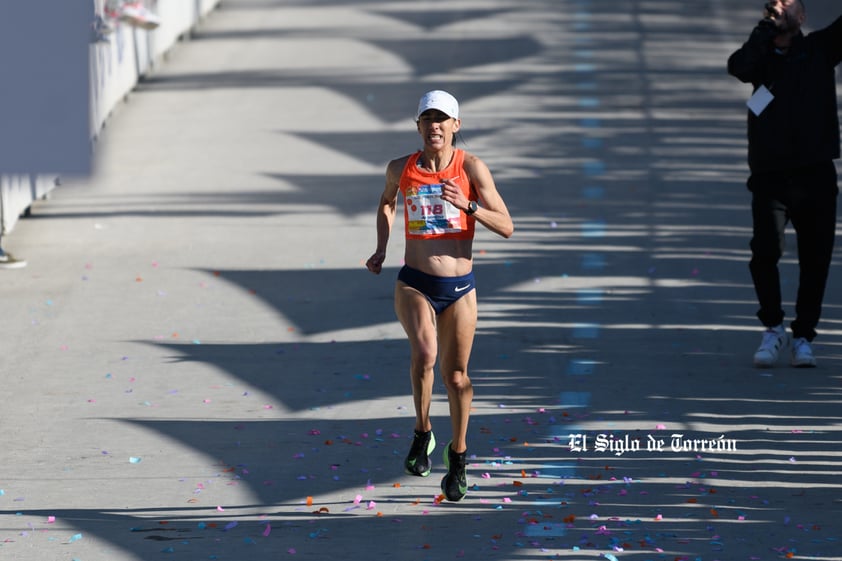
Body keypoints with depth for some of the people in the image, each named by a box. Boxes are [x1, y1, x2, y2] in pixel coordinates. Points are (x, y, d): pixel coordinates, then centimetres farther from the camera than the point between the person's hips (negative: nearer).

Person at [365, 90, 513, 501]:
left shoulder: (471, 168, -5)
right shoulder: (401, 169, 1)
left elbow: (506, 227, -7)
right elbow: (386, 202, 26)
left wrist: (468, 206, -23)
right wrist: (381, 251, 15)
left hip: (459, 289, 0)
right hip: (413, 284, 0)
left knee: (456, 375, 7)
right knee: (424, 353, -27)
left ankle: (457, 458, 27)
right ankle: (422, 432, -5)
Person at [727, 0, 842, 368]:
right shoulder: (761, 55, 9)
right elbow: (738, 67, -12)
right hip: (771, 175, 0)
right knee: (765, 252, -12)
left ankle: (802, 337, 16)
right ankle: (773, 328, 8)